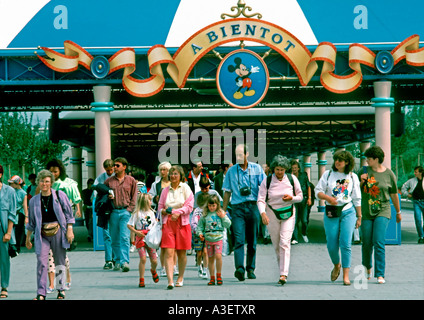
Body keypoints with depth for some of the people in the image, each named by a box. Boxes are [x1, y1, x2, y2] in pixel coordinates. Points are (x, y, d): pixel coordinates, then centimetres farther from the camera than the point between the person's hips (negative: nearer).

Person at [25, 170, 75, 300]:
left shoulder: (60, 196, 2)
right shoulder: (34, 201, 9)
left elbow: (69, 214, 5)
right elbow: (31, 222, 17)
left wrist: (69, 230, -5)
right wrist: (27, 238, 19)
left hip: (58, 232, -1)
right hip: (42, 234, 1)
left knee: (60, 261, 5)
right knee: (41, 262, -11)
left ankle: (61, 289, 18)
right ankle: (41, 293, -11)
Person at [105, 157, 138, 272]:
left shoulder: (131, 180, 7)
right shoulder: (109, 181, 11)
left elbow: (134, 197, 8)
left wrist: (129, 209, -3)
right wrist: (107, 197, -2)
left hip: (126, 212, -3)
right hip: (113, 212, 3)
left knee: (125, 238, -12)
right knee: (115, 239, 6)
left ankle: (125, 262, -17)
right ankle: (118, 261, 16)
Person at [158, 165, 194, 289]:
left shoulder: (185, 188, 5)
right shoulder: (165, 190, 12)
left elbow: (189, 206, -2)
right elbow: (160, 207, 16)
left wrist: (178, 212, -14)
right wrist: (164, 211, -6)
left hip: (182, 223, -1)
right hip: (167, 223, 1)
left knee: (181, 253, 5)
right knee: (168, 252, -11)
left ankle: (180, 278, 20)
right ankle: (170, 281, -18)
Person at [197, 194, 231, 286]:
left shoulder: (221, 213, 4)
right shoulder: (205, 215, 6)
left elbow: (228, 225, 4)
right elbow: (200, 225, 12)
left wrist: (223, 217, -9)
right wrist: (200, 233, -4)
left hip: (218, 238, -2)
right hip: (208, 239, 2)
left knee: (218, 256, -18)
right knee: (211, 259, 7)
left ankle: (219, 275, -3)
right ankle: (212, 278, 16)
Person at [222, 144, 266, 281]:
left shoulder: (256, 168, 6)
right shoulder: (231, 171, 7)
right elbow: (227, 192, 12)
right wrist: (223, 211, 10)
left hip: (253, 207, 1)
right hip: (237, 208, -1)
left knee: (252, 240, 6)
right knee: (239, 239, -14)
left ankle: (250, 269, 16)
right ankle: (239, 268, -25)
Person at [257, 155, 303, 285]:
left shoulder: (292, 179, -3)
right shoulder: (267, 181, -5)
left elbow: (300, 196, 6)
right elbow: (260, 200, -9)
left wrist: (291, 198, -16)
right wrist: (263, 213, -27)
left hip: (289, 213, -1)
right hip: (272, 214, 1)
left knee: (284, 243, -13)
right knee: (276, 244, 6)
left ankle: (283, 274, -19)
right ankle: (282, 268, 25)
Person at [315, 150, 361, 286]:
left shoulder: (353, 177, 7)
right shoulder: (328, 174, 6)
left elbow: (357, 199, 12)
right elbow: (318, 191, 4)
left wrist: (359, 216, 12)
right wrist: (327, 197, -16)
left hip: (348, 212, -1)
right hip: (331, 212, 1)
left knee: (345, 243, -11)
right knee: (332, 244, 1)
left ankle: (346, 275, -7)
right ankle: (337, 265, 31)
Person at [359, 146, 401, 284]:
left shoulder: (389, 174, -1)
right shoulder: (364, 171, 5)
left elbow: (394, 195, 10)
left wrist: (398, 212, 19)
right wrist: (361, 182, -7)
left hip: (382, 211, -2)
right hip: (366, 212, 3)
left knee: (379, 243, -14)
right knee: (367, 243, 6)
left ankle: (380, 275, -12)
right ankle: (367, 267, 34)